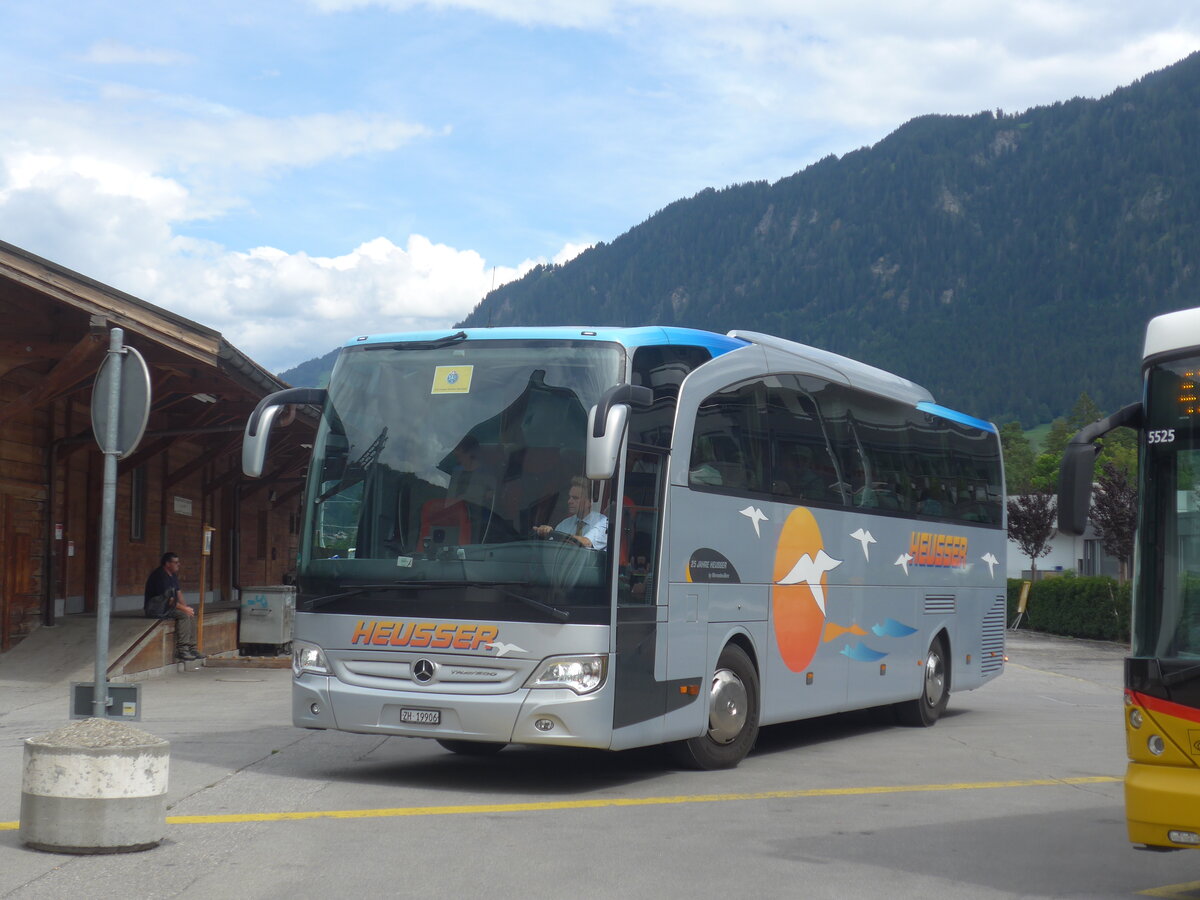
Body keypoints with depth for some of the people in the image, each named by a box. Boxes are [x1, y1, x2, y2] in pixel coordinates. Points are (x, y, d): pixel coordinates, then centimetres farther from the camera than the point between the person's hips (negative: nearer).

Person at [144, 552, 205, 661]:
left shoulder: (173, 575, 13)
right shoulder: (160, 576, -20)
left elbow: (179, 593, 14)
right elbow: (169, 600, -23)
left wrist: (185, 606, -3)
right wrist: (184, 608, -18)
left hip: (166, 607, 10)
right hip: (154, 609, -10)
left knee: (191, 614, 0)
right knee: (184, 615, -25)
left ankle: (191, 648, -2)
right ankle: (182, 651, -26)